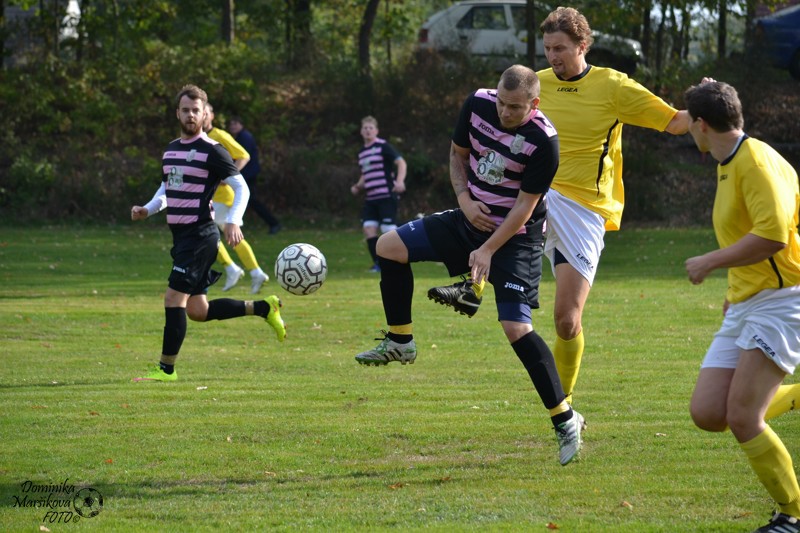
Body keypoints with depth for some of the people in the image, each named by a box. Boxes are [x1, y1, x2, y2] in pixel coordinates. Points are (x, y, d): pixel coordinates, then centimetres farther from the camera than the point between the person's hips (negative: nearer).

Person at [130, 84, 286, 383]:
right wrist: (147, 210, 7)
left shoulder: (212, 151, -8)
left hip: (200, 235, -9)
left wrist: (233, 221, -24)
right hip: (180, 236, 9)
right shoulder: (171, 150, 15)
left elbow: (241, 188, -9)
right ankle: (263, 308, 24)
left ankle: (166, 369, -4)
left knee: (174, 299, -12)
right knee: (197, 311, 10)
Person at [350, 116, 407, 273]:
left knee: (389, 230, -9)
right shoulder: (361, 152, 17)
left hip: (387, 196, -7)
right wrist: (358, 187, 10)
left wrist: (400, 181, -29)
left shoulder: (383, 146, -5)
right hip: (370, 199, 7)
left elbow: (401, 162, -13)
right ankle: (378, 263, 5)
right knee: (368, 229, -4)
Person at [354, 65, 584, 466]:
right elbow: (458, 154, 9)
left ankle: (565, 421, -9)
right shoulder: (478, 105, -8)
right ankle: (400, 343, 12)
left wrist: (488, 250, -23)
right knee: (389, 246, -4)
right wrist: (464, 199, -7)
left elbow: (525, 205, -19)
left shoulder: (543, 142, -23)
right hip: (474, 218, 7)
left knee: (515, 327, -18)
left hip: (516, 236, -6)